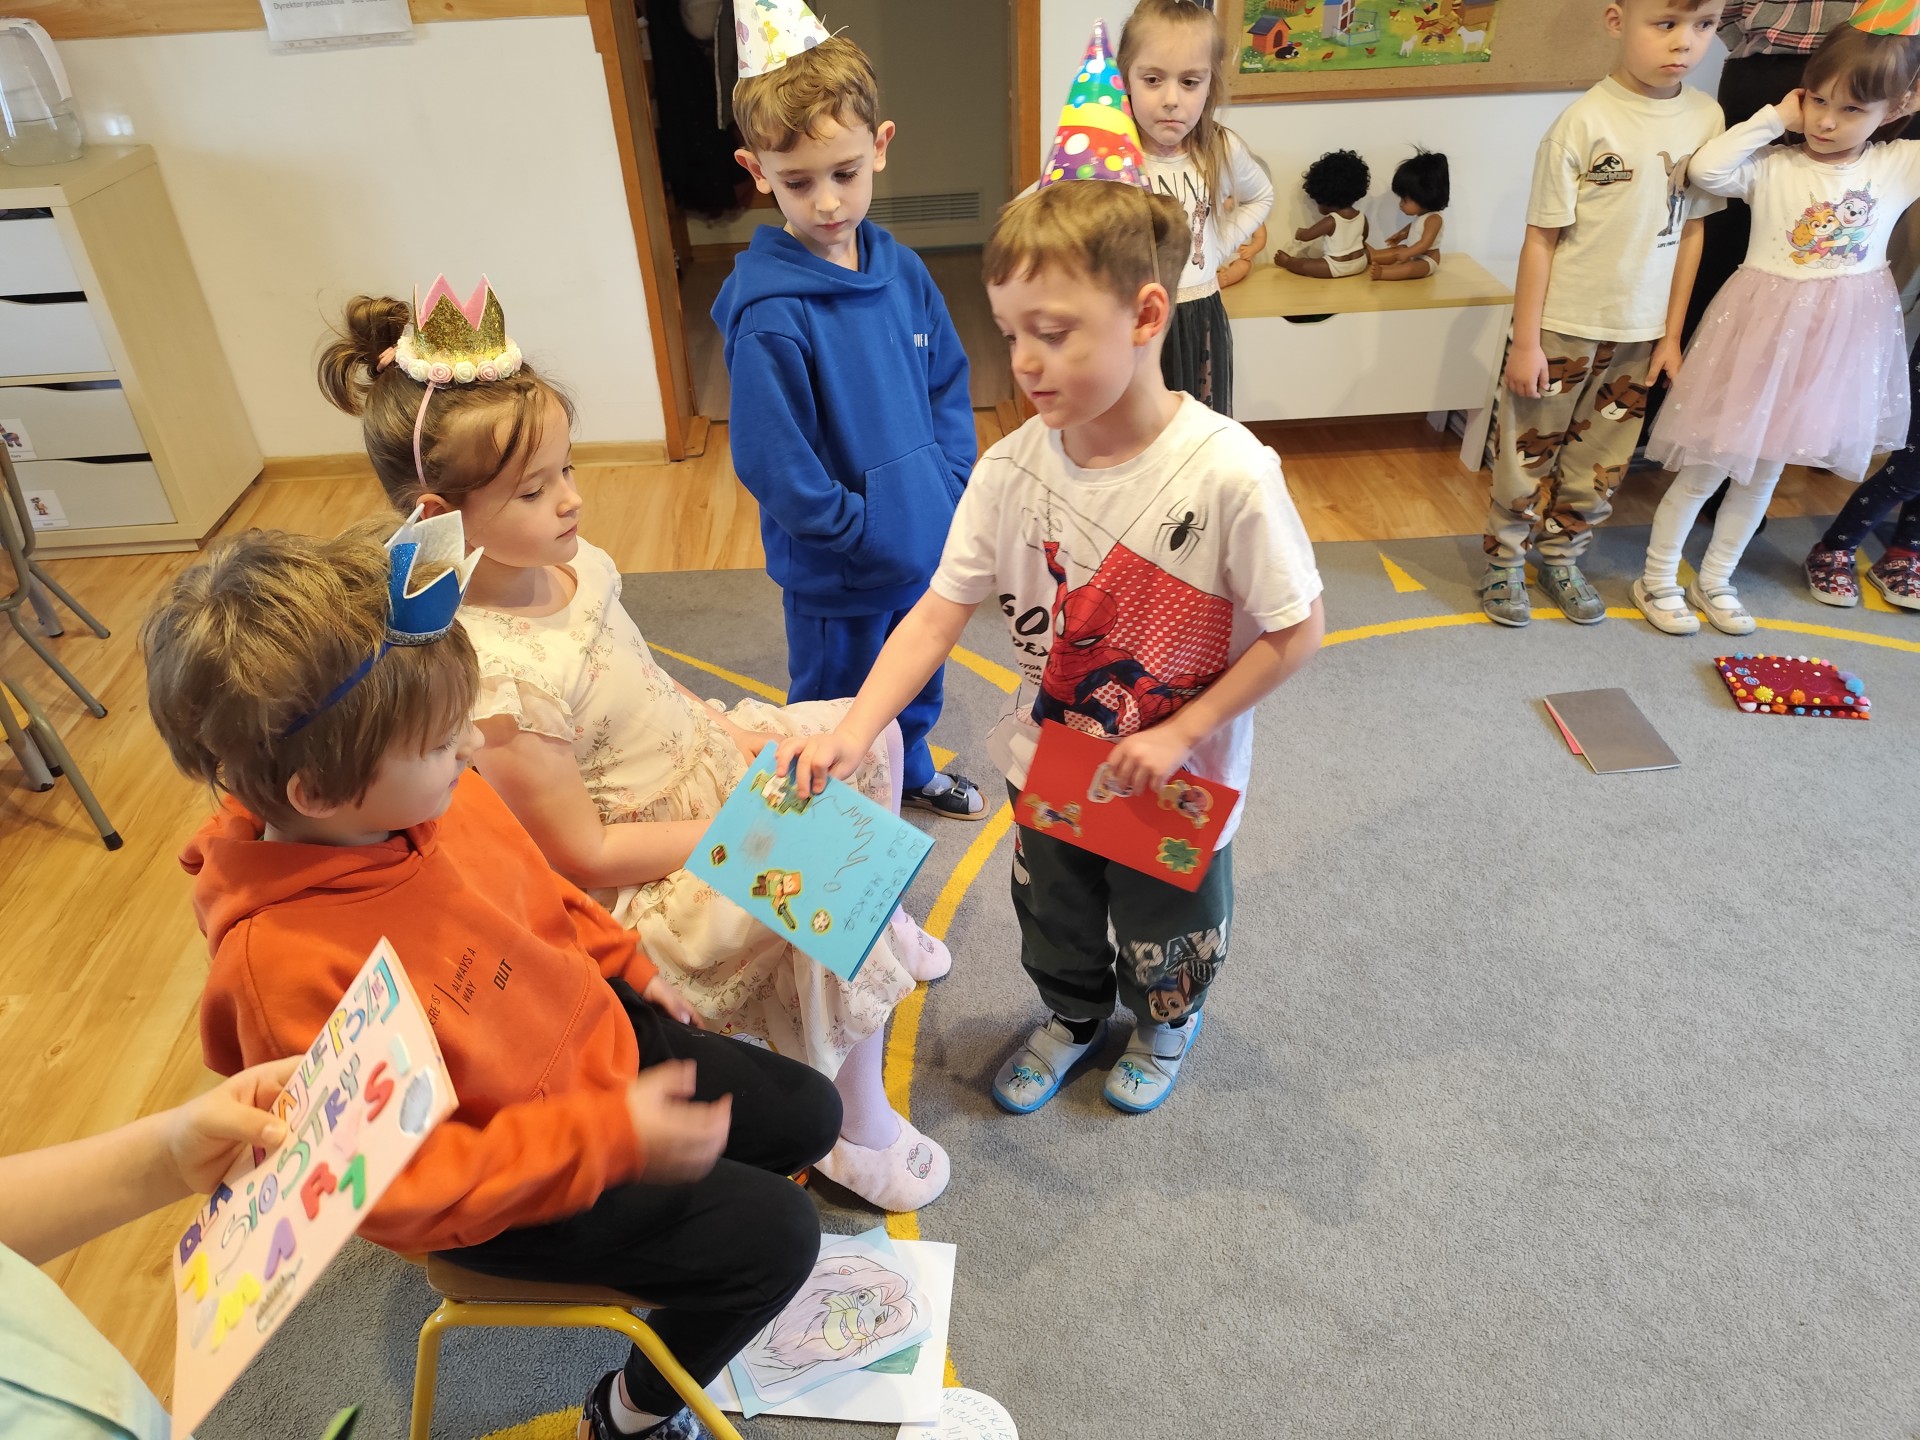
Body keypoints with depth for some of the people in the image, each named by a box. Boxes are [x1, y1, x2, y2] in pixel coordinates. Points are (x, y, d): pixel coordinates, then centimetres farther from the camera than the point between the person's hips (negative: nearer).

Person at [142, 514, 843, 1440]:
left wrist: (627, 967, 11)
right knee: (774, 1233, -7)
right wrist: (610, 1137, -30)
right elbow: (401, 1189, -28)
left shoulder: (433, 798, -16)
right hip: (497, 1192, -7)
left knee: (808, 1115, 13)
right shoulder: (284, 966, -36)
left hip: (590, 1035, 7)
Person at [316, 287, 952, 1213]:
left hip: (701, 764, 9)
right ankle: (855, 1130, 10)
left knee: (865, 732, 11)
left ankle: (877, 922, 36)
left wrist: (730, 730, -3)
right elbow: (588, 854, -24)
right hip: (643, 885, -8)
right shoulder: (493, 675, -32)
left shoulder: (574, 562, -8)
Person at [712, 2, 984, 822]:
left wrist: (952, 490, -4)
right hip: (836, 571, -6)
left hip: (926, 541, 6)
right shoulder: (768, 314, -24)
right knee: (835, 712, 18)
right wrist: (869, 533, -18)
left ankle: (911, 773, 55)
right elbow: (776, 467, -22)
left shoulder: (902, 270, -5)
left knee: (916, 680, 29)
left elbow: (949, 384, 6)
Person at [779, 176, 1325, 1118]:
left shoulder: (1227, 476, -29)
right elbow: (940, 612, -15)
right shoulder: (1011, 470, -16)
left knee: (1166, 935, 25)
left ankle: (1167, 1022, 60)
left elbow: (1296, 632, -20)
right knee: (1052, 921, 28)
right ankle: (1072, 1016, 62)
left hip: (1173, 785, -3)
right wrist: (855, 731, -27)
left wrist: (1178, 735, -21)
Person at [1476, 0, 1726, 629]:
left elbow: (1690, 229, 8)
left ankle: (1562, 558, 32)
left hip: (1640, 333, 5)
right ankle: (1504, 562, 24)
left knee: (1601, 460, 15)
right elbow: (1541, 237, -12)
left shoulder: (1707, 118, 1)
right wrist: (1525, 340, -13)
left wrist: (1671, 333, 8)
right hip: (1562, 328, -5)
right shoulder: (1585, 122, -15)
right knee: (1529, 452, 7)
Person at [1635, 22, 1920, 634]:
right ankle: (1657, 580, 17)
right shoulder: (1773, 165, -8)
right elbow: (1706, 169, -24)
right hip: (1760, 332, -3)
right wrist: (1774, 118, -16)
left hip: (1839, 341, 4)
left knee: (1765, 470, 15)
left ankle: (1715, 580, 30)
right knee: (1708, 465, 3)